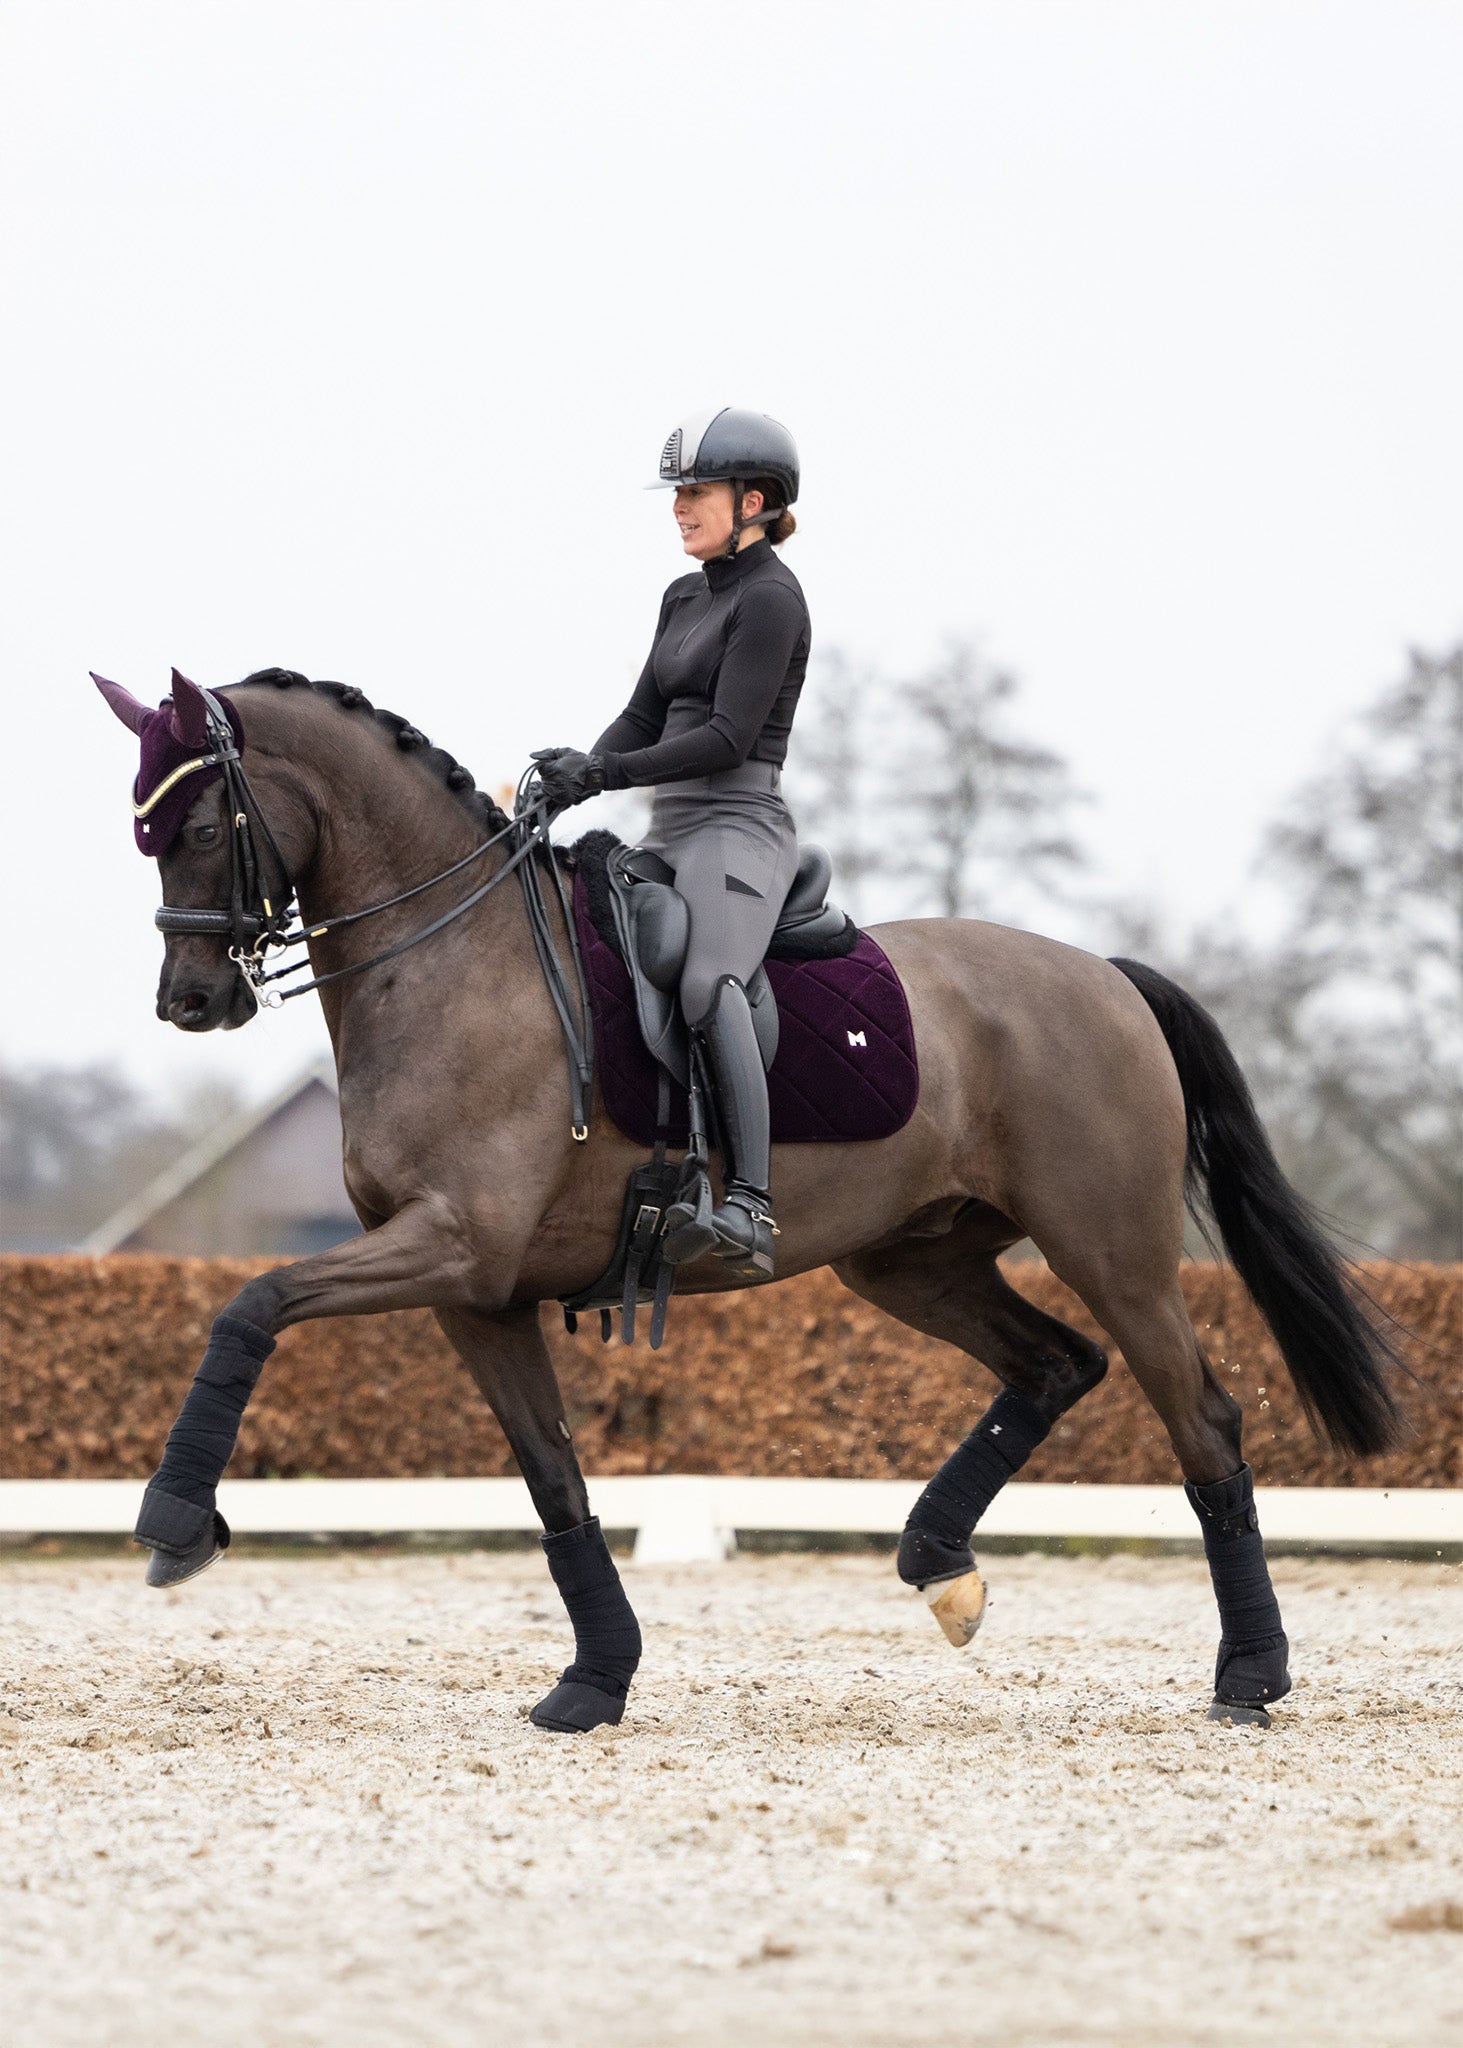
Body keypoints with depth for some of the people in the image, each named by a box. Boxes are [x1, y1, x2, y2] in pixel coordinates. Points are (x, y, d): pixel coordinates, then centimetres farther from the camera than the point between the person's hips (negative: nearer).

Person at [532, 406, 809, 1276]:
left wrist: (605, 773, -20)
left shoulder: (770, 598, -9)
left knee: (707, 984, -33)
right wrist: (582, 768, -3)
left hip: (738, 828, -10)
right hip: (674, 829, 10)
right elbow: (646, 716, 17)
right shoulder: (686, 597, 19)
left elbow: (730, 737, -16)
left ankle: (752, 1204, -43)